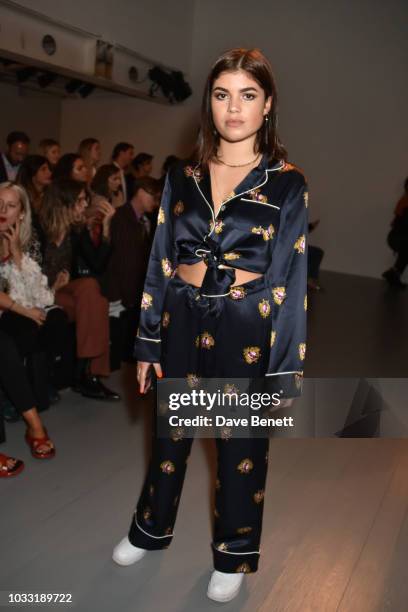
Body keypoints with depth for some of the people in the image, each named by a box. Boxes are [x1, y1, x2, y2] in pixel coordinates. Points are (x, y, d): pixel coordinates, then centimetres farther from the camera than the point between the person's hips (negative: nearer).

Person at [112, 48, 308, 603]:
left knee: (240, 446, 12)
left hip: (247, 329, -3)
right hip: (183, 321, 3)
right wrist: (149, 343, 4)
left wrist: (285, 371, -7)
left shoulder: (287, 184, -6)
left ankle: (233, 556, 37)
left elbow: (292, 280, -6)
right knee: (170, 433, 19)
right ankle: (150, 531, 45)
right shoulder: (183, 177, 3)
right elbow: (161, 261, 5)